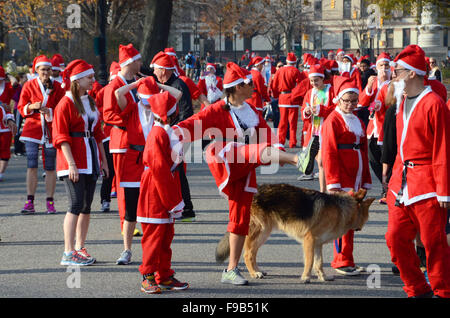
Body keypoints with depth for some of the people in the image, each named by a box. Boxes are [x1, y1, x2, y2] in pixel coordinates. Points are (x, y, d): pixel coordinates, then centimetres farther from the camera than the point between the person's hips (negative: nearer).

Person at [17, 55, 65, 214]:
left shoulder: (57, 87, 5)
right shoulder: (29, 86, 4)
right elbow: (21, 108, 5)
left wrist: (49, 111, -16)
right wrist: (32, 107, -16)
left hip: (50, 129, 1)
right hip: (33, 128, -1)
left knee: (50, 167, 1)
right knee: (31, 165, -9)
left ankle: (50, 202, 8)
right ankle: (30, 202, -7)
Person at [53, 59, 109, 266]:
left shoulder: (91, 102, 14)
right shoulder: (66, 104, -9)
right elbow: (61, 137, -13)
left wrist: (103, 160, 16)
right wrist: (72, 164, -20)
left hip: (90, 160, 8)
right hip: (73, 162, -8)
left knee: (87, 206, 8)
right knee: (76, 204, -13)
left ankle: (80, 248, 15)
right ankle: (68, 253, -12)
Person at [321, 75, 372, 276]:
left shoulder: (358, 122, 16)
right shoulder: (333, 121, -7)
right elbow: (328, 154, -11)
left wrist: (366, 181, 16)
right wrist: (333, 183, -16)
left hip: (356, 180, 7)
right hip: (341, 181, -7)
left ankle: (344, 261, 16)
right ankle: (343, 262, -1)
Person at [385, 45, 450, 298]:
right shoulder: (404, 102, 13)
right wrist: (395, 177, 16)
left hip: (426, 186, -8)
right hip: (402, 182, 8)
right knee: (396, 238, 5)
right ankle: (418, 290, 17)